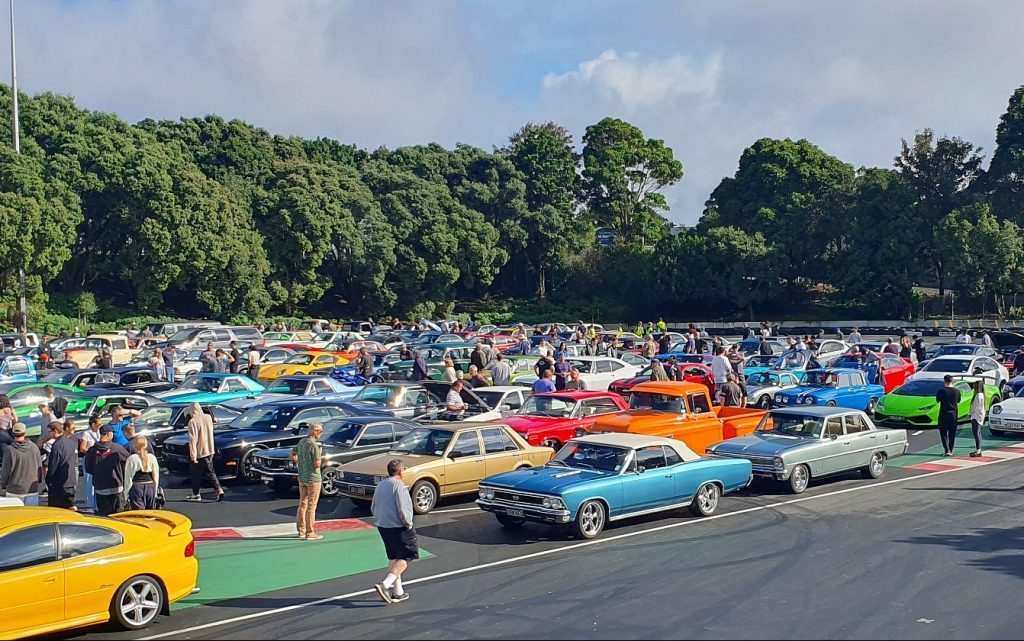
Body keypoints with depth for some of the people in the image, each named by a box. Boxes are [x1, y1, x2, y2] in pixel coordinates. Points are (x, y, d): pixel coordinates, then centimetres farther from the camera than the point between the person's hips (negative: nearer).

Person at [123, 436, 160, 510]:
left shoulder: (131, 459, -9)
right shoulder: (152, 457, 1)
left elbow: (128, 479, -5)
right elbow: (156, 476, 6)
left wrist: (126, 495, 2)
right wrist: (155, 493, 15)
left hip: (137, 488, -4)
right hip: (151, 488, 4)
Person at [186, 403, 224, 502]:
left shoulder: (193, 421, -18)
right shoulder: (208, 417, 2)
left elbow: (192, 439, -20)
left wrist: (193, 456, -19)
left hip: (199, 452, -6)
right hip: (209, 450, 6)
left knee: (195, 473, 10)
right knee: (210, 472, 12)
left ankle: (196, 494, 17)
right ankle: (219, 490, -3)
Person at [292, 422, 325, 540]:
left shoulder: (301, 442, 6)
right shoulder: (314, 445, -19)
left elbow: (293, 455, 18)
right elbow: (317, 464, -21)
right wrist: (320, 454, -7)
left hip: (302, 478, 8)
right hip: (313, 478, -8)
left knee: (302, 504, 14)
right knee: (311, 506, -3)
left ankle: (301, 530, 21)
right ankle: (310, 533, 0)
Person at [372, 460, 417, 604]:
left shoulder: (380, 485, 10)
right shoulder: (398, 486, -16)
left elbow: (373, 508, 16)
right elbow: (402, 510, -21)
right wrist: (408, 524, -8)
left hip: (382, 526, 9)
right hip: (398, 527, -9)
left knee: (393, 558, 17)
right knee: (405, 558, 0)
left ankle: (398, 592, 20)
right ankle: (385, 584, -16)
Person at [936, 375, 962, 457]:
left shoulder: (941, 391, -11)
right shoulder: (957, 391, -3)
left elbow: (937, 401, 4)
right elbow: (958, 401, 12)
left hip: (943, 415, -3)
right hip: (953, 414, 3)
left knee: (943, 433, 2)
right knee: (952, 434, 13)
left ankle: (947, 450, -11)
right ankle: (950, 450, 18)